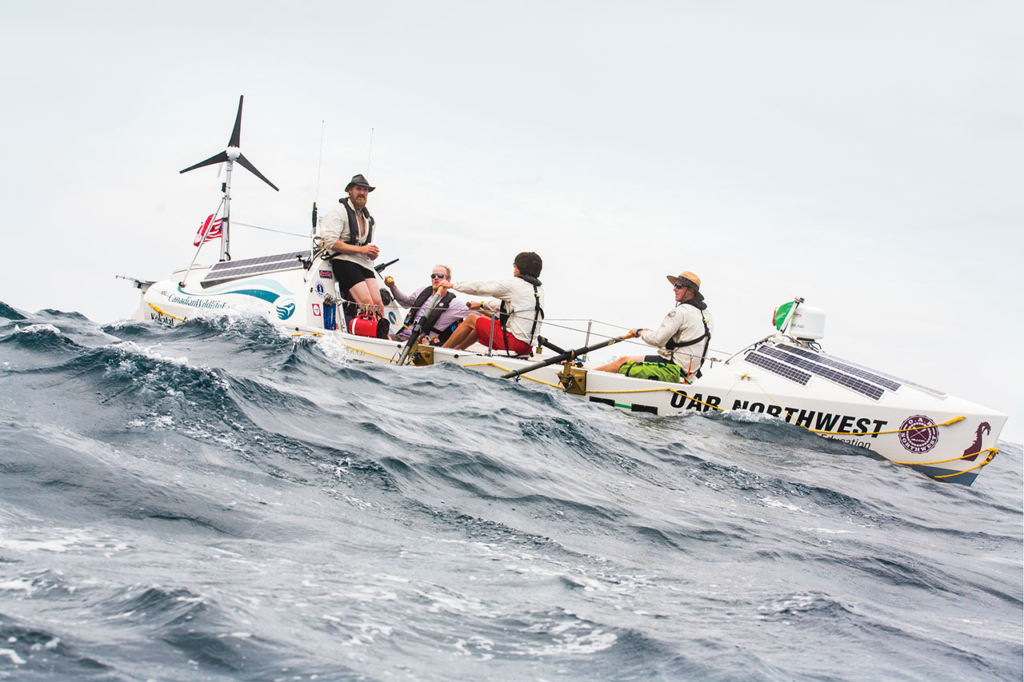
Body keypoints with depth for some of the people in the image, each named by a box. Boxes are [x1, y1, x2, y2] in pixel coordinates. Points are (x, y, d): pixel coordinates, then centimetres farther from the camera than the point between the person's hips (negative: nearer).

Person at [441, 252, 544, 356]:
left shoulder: (513, 284, -11)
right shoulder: (539, 288, 12)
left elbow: (480, 287, 0)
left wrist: (453, 285, 14)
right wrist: (482, 305, 37)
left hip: (514, 342, -8)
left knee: (471, 319, 9)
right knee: (484, 320, 25)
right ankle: (455, 350, 34)